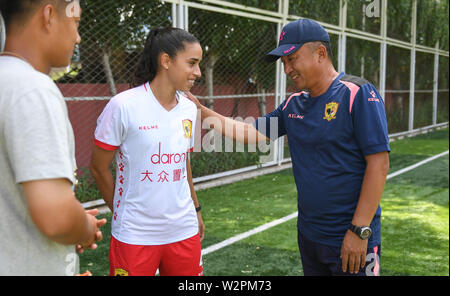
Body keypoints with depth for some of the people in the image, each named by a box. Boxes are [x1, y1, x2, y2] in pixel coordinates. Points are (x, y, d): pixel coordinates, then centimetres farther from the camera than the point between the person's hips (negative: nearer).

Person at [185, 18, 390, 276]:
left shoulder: (358, 94, -13)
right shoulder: (293, 105, 8)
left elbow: (379, 163, -18)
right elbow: (253, 134, 12)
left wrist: (359, 231, -20)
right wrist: (203, 111, 6)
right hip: (308, 235, 7)